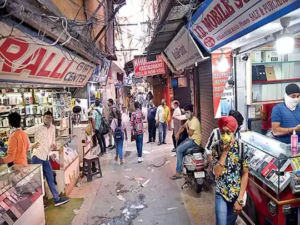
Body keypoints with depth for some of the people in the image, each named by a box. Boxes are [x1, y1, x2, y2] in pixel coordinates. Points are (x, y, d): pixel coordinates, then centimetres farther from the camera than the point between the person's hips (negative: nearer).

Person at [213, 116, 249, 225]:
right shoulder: (217, 148, -8)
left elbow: (245, 174, -8)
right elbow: (216, 172, -16)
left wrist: (240, 199, -9)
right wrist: (225, 151, -22)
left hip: (237, 194, 1)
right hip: (221, 193, 0)